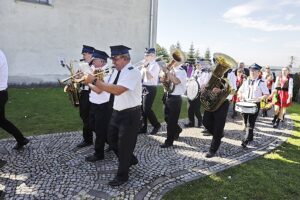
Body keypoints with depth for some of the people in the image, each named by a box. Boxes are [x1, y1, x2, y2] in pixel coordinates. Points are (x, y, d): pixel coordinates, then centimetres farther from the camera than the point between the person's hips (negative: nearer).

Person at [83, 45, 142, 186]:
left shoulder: (132, 72, -21)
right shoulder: (117, 72, 7)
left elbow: (117, 90, -33)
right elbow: (110, 89, 7)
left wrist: (95, 81, -30)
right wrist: (94, 82, -7)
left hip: (130, 114, -9)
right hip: (117, 112, 9)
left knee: (124, 144, 3)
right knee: (112, 140, 20)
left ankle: (122, 175, 24)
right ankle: (130, 160, 43)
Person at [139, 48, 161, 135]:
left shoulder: (155, 65, -11)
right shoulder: (146, 65, 14)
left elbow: (149, 77, -24)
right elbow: (141, 75, 19)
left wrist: (145, 67, -18)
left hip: (150, 89, -9)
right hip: (144, 87, 9)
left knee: (147, 109, -8)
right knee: (142, 108, 10)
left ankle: (156, 125, 13)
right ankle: (143, 128, 22)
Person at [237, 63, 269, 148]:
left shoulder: (261, 82, -4)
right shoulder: (246, 81, 10)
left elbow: (266, 94, -5)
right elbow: (240, 90, 18)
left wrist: (260, 98, -23)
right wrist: (240, 95, -5)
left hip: (255, 105, -5)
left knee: (251, 123, -8)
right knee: (246, 122, 12)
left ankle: (246, 141, -7)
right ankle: (250, 137, 31)